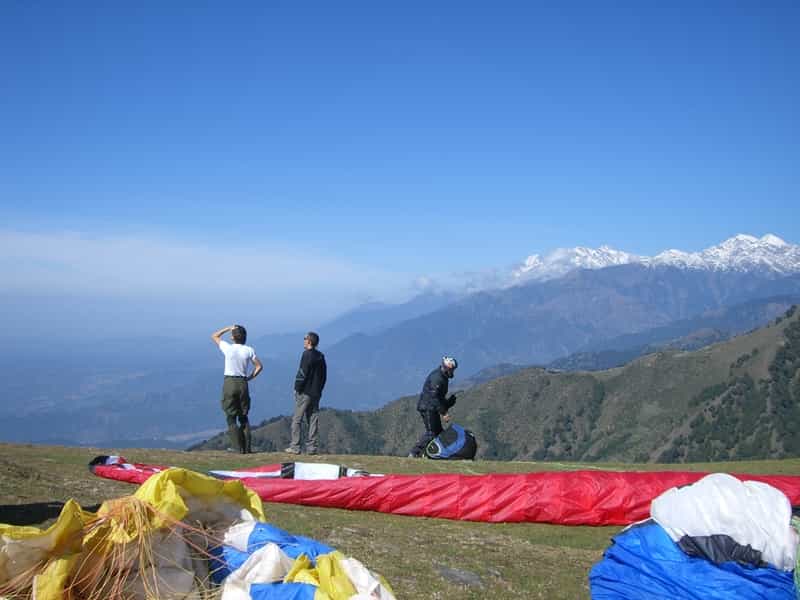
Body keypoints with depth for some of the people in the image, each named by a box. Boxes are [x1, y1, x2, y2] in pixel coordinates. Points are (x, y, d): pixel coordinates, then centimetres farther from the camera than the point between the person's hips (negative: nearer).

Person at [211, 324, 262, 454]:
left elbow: (214, 336, 8)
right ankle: (246, 448, 10)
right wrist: (250, 377, 9)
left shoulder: (228, 348, -8)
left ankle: (239, 448, -4)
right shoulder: (249, 350, -1)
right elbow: (259, 366, 2)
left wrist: (228, 328, 13)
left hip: (229, 382, -3)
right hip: (243, 383, 3)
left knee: (231, 418, 2)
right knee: (244, 417, 13)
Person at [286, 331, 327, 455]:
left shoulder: (307, 354, -12)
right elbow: (324, 376, 15)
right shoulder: (321, 356, 12)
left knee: (297, 419, -2)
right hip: (316, 393, 7)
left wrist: (297, 388, -7)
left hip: (304, 392, -7)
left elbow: (302, 374, -16)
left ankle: (295, 447, -3)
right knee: (313, 420, 8)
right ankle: (312, 447, 8)